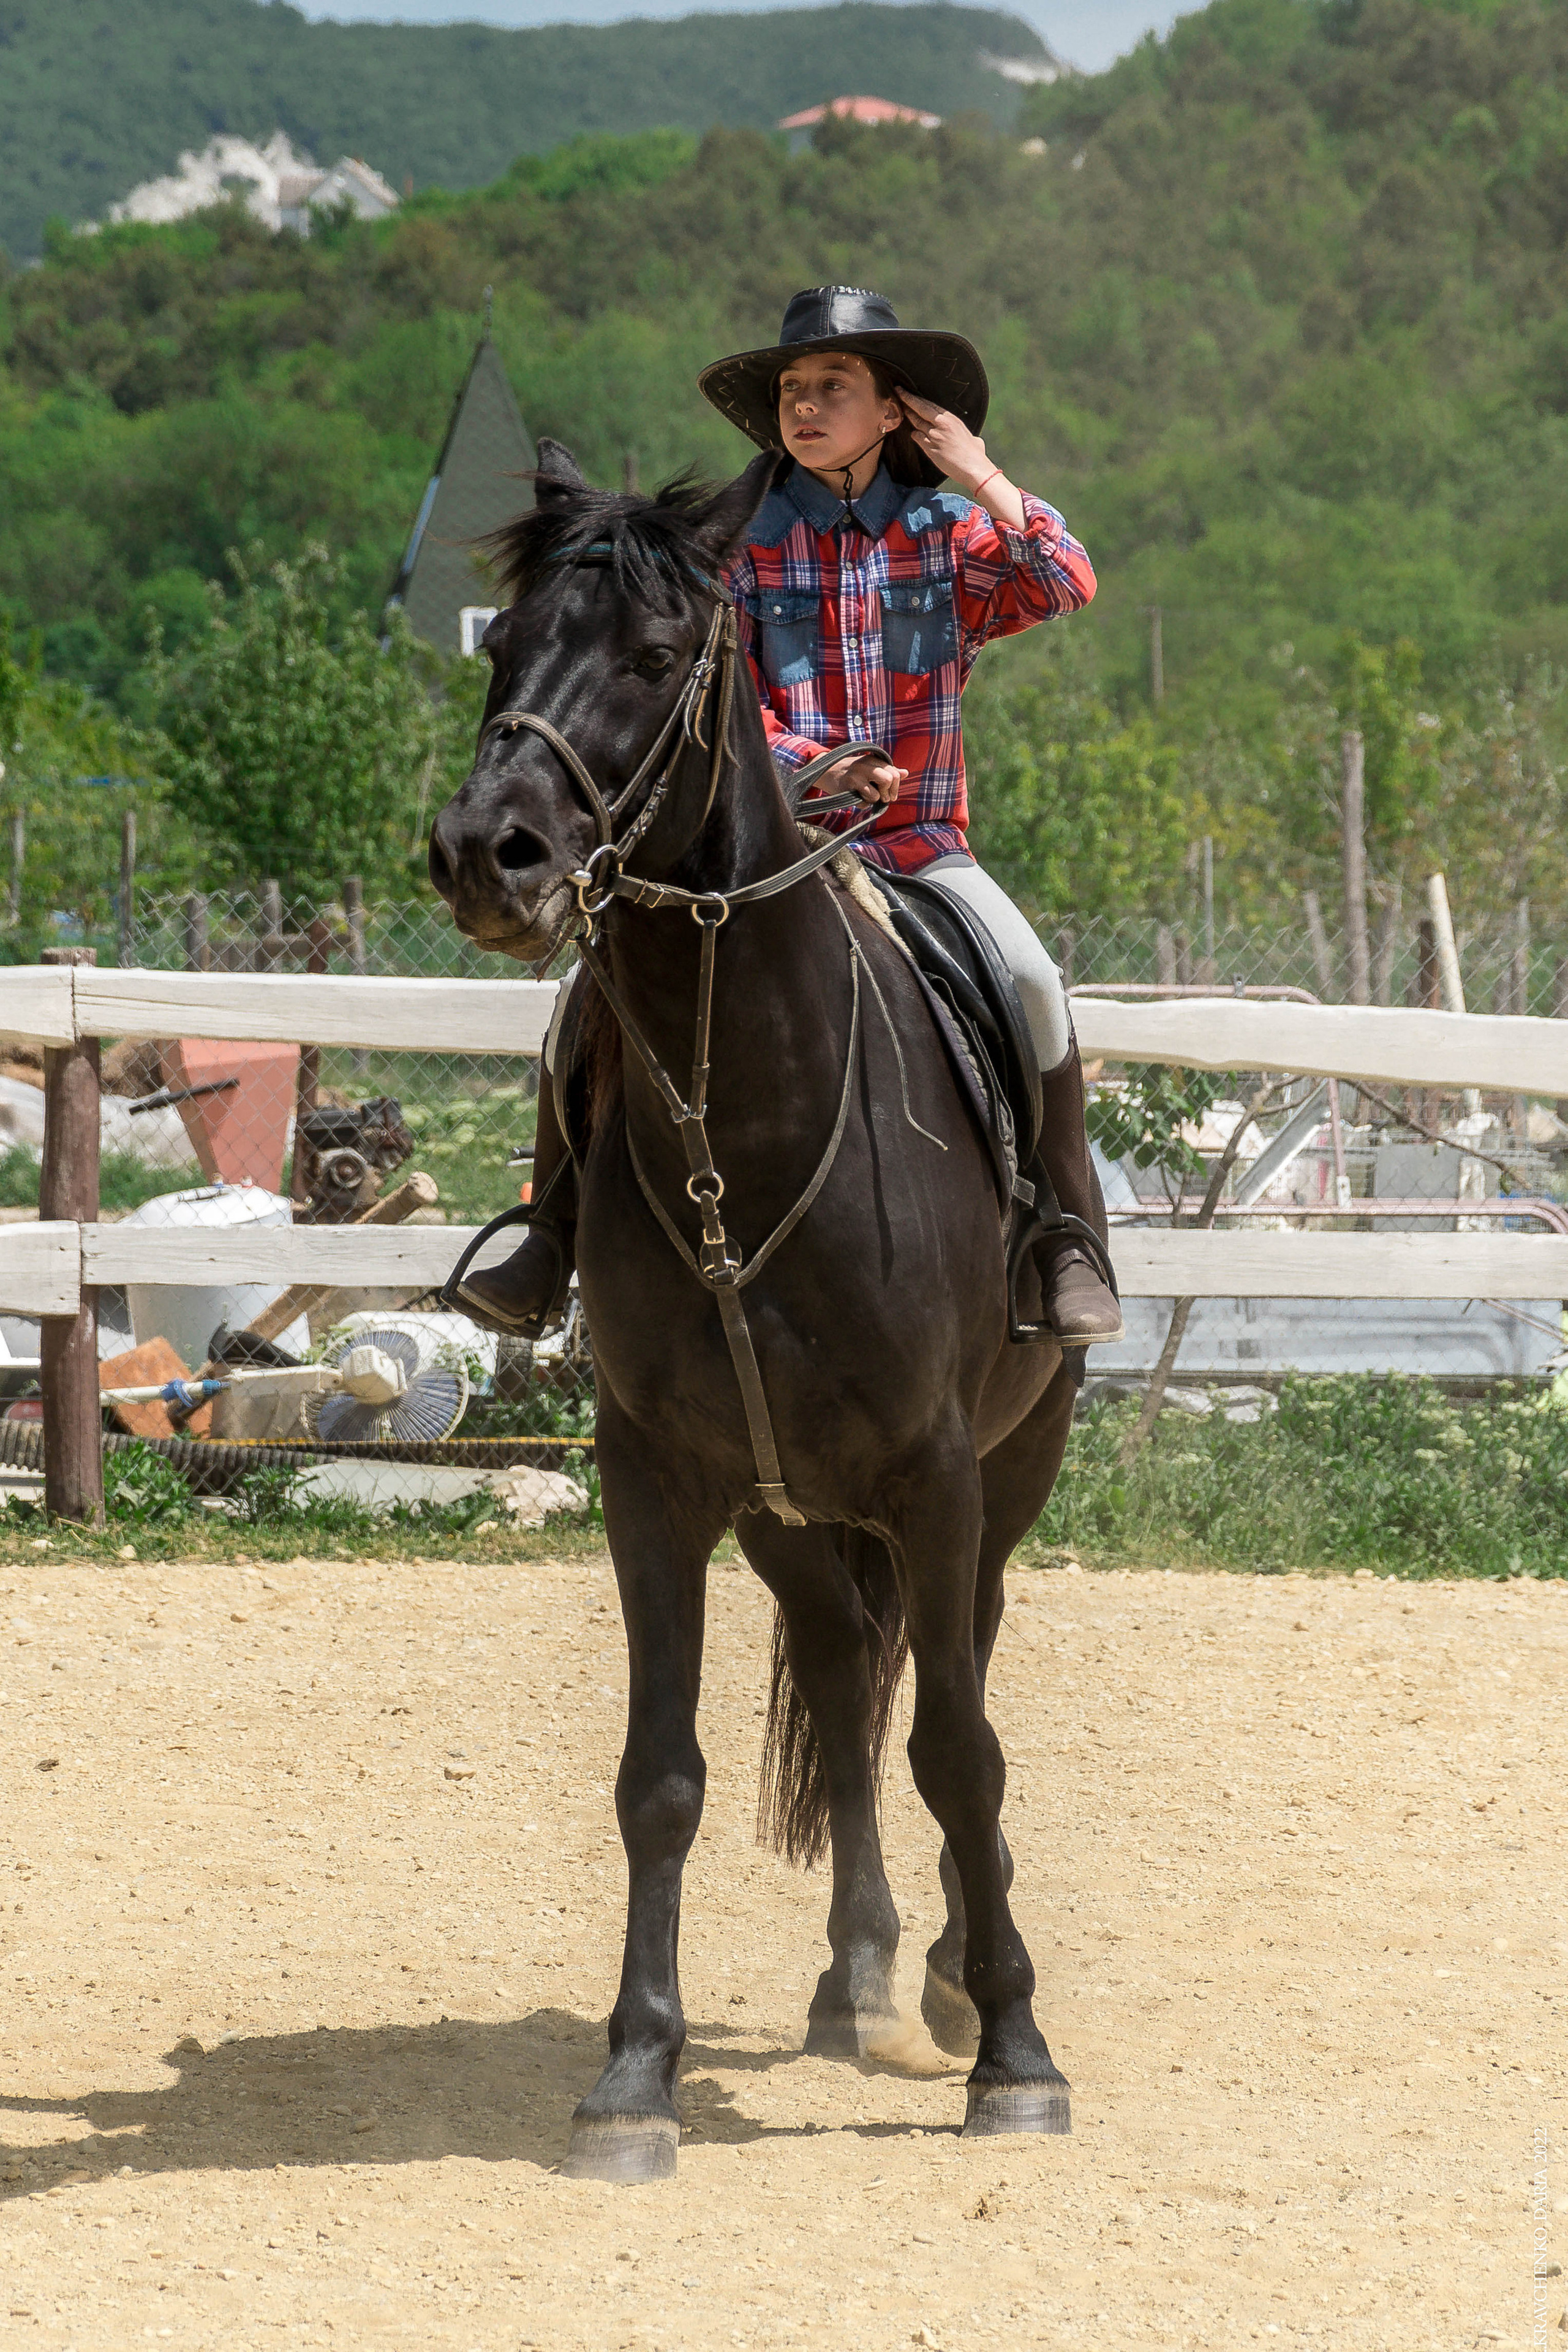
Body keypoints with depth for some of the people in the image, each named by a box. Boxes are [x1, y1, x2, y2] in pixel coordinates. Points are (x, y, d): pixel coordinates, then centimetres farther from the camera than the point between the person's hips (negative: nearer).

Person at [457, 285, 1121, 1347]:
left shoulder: (955, 534, 5)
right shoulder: (745, 544, 5)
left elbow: (1067, 586, -12)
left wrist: (982, 479, -10)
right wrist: (814, 765, -18)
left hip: (919, 842, -1)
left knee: (1027, 977, -29)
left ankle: (1071, 1243, -18)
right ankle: (557, 1241, -8)